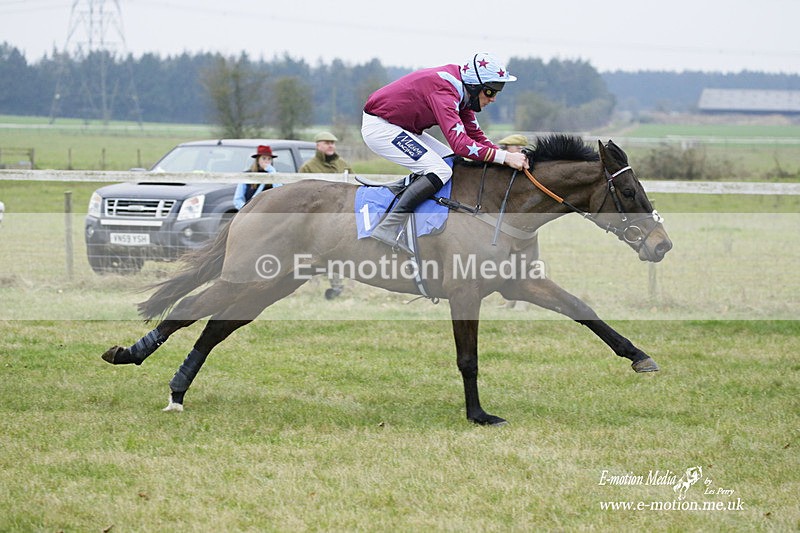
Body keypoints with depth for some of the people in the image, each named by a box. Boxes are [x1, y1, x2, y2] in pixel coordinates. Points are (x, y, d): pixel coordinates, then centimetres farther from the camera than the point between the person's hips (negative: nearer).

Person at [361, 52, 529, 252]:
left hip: (400, 127, 11)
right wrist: (504, 157, -37)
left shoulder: (461, 91, 3)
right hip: (379, 128, -11)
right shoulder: (444, 92, -28)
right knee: (440, 171, -20)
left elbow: (475, 134, 8)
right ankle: (388, 227, -24)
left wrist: (506, 155, -7)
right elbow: (460, 143, -37)